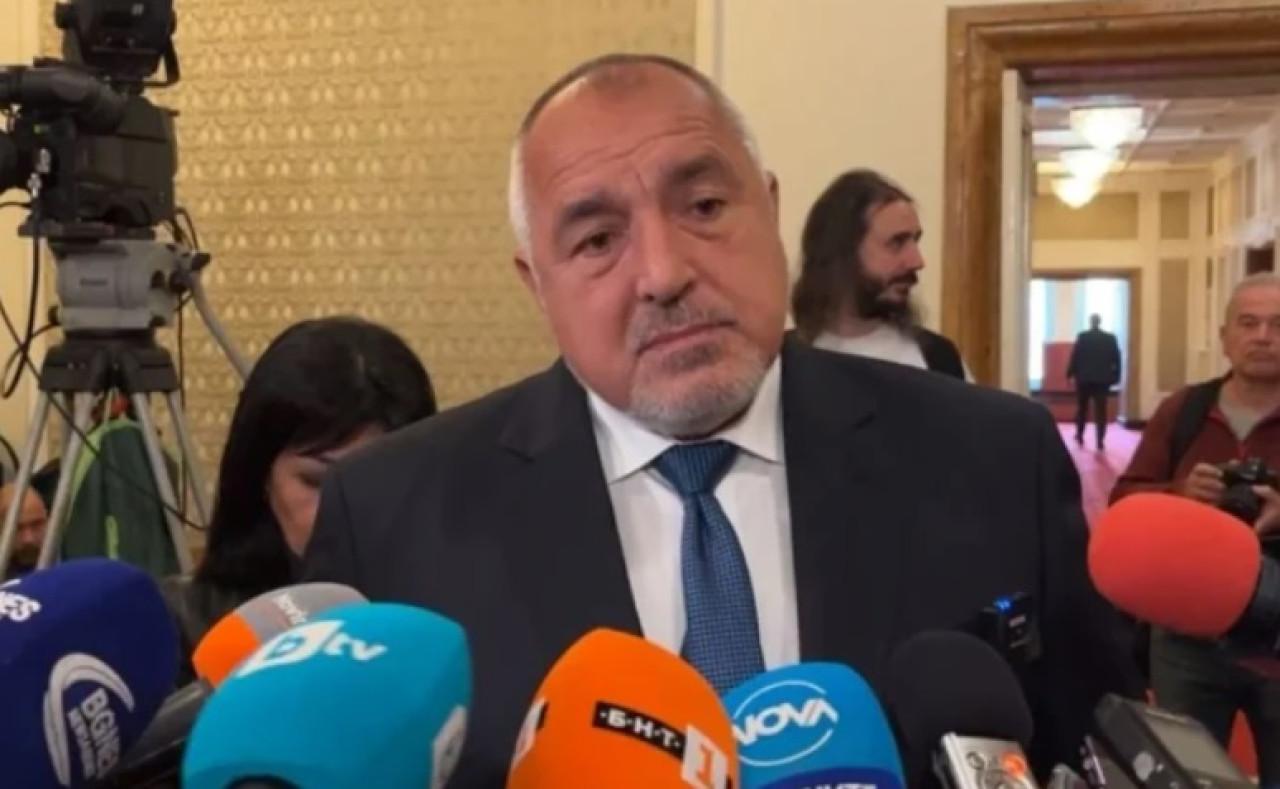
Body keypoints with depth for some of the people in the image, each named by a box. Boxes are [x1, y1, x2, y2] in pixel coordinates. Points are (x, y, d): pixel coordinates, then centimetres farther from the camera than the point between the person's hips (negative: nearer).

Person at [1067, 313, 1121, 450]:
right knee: (1101, 410, 0)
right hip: (1102, 379, 1)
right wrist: (1115, 377, 8)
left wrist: (1070, 374, 2)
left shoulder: (1082, 337, -6)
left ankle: (1079, 435, 21)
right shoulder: (1110, 338, 0)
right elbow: (1116, 359, 1)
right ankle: (1100, 440, -5)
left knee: (1082, 408, 15)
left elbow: (1075, 357, -6)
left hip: (1084, 378, -1)